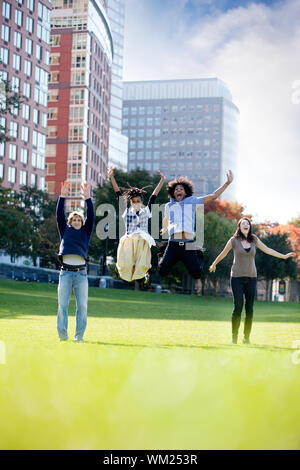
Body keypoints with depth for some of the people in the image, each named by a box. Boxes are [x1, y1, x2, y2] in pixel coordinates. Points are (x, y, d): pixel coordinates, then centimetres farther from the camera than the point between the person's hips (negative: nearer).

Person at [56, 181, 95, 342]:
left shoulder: (85, 232, 17)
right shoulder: (65, 231, 17)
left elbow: (91, 217, 6)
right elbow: (59, 215, 7)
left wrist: (87, 198, -2)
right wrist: (62, 196, -2)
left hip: (81, 272, 0)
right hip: (65, 272, 0)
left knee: (82, 306, -2)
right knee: (62, 305, -2)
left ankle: (79, 336, 4)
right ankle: (62, 335, 3)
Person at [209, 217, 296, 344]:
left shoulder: (254, 239, 5)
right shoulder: (234, 240, -4)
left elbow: (267, 250, 12)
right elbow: (223, 253, 10)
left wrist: (284, 256, 11)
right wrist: (214, 265, 22)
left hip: (251, 277, 3)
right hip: (237, 277, -3)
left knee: (249, 308, 1)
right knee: (238, 307, -7)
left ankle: (246, 337, 9)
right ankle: (234, 337, 1)